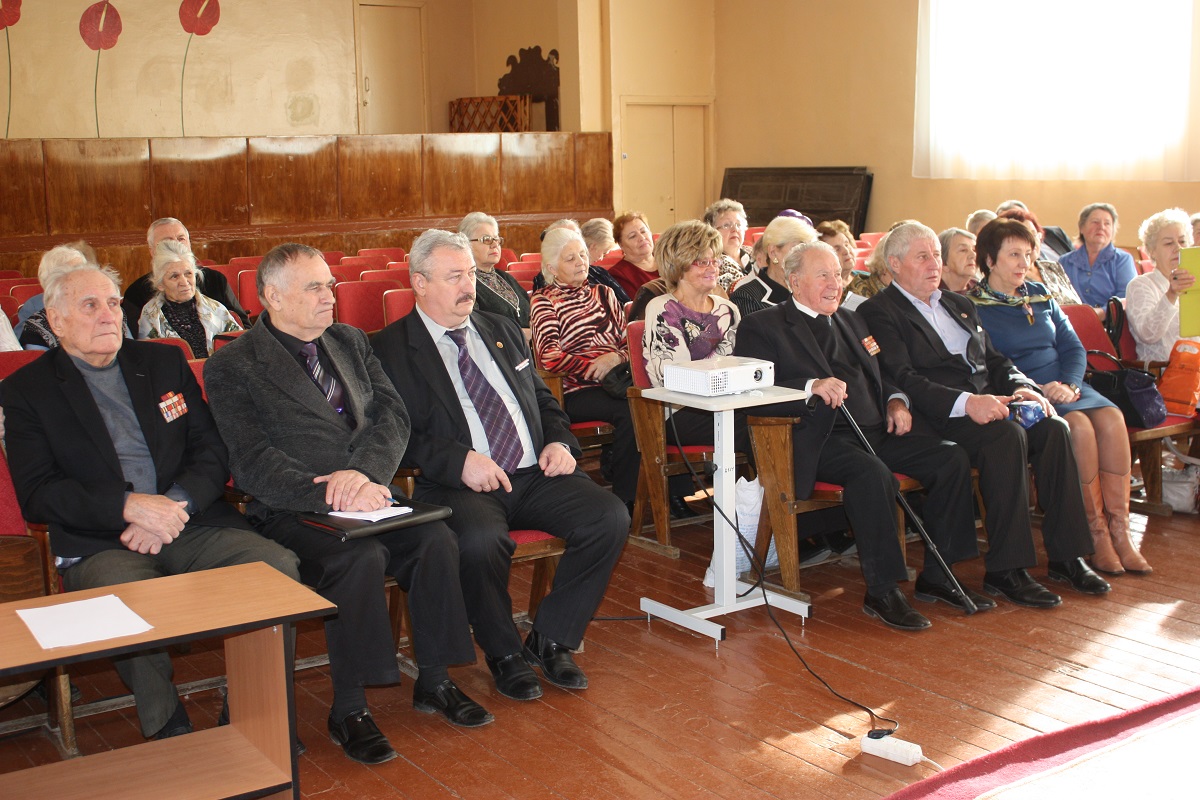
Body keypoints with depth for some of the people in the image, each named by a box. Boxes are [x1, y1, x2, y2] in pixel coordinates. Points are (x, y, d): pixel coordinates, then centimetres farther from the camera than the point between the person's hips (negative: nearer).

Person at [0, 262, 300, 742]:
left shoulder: (165, 363, 18)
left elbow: (213, 452, 11)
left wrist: (174, 505, -9)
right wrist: (128, 506, -16)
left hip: (194, 525, 3)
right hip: (99, 545, -3)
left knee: (279, 568, -24)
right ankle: (170, 735, -15)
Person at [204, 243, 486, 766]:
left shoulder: (350, 341, 16)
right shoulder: (231, 367, -1)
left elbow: (393, 416, 5)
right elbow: (254, 463, -12)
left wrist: (363, 473, -15)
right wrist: (330, 496, -25)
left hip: (368, 496, 5)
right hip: (290, 513, -5)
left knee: (436, 539, -22)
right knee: (361, 557, -32)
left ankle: (434, 682, -3)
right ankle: (348, 710, -15)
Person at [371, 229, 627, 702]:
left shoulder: (502, 331, 21)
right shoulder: (392, 349, 2)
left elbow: (542, 398, 25)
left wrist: (559, 441, 4)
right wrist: (459, 460, -20)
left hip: (535, 474, 5)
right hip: (461, 484, -5)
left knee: (610, 517, -18)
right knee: (479, 540, -37)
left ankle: (550, 640, 0)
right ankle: (504, 654, -7)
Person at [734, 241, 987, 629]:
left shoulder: (850, 320, 27)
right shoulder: (761, 327, 3)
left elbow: (878, 377, 33)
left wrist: (896, 400, 10)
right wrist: (812, 387, -24)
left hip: (877, 433, 8)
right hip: (822, 440, -7)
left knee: (953, 458, -11)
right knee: (872, 473, -35)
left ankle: (936, 575, -2)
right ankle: (882, 592, -25)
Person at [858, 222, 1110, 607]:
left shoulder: (960, 305, 26)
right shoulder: (878, 312, 0)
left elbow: (995, 360, 24)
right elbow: (903, 379, -14)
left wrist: (1021, 386, 0)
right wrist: (966, 403, -25)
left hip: (988, 404, 7)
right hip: (937, 417, -7)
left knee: (1053, 427, -18)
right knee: (1007, 434, -32)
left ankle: (1066, 555, -13)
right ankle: (1005, 570, -27)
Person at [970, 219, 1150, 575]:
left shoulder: (1041, 296, 18)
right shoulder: (974, 306, -2)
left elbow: (1074, 348, 14)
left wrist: (1070, 384, -7)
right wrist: (1036, 391, -21)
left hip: (1062, 383, 6)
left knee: (1111, 418, -23)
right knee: (1079, 426, -30)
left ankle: (1119, 531, -20)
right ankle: (1096, 534, -20)